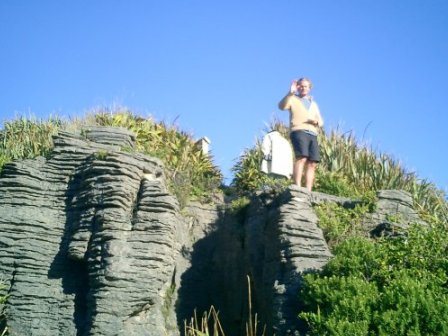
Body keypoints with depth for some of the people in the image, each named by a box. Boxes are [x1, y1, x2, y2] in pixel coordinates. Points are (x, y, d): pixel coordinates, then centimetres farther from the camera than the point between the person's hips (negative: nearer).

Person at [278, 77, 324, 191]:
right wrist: (290, 93, -19)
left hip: (312, 134, 6)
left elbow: (321, 122, 27)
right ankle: (298, 187, -33)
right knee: (301, 158, -25)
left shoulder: (314, 104, 32)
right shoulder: (293, 99, 16)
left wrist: (316, 121, 2)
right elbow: (282, 106, -6)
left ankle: (308, 191, -12)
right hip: (298, 131, -5)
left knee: (312, 163, -7)